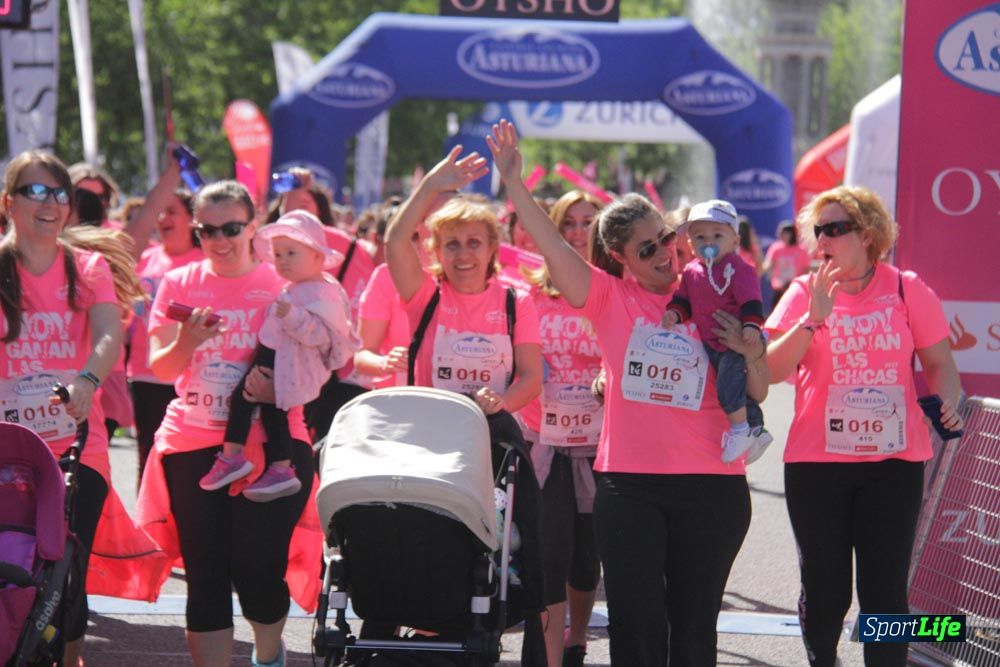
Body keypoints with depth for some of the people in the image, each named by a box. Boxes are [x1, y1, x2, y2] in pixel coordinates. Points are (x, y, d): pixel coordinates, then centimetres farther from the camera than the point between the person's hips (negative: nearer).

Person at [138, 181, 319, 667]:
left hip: (268, 444, -2)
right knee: (206, 577, 1)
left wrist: (278, 389, -19)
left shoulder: (283, 284, 3)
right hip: (193, 445, 2)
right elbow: (159, 367, 1)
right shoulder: (179, 284, 8)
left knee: (257, 569, -7)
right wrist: (186, 342, -20)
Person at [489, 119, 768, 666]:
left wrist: (750, 351, -14)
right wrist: (514, 182, -19)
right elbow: (552, 246, -9)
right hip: (629, 483, -1)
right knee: (634, 620, -4)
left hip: (709, 483, 1)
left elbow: (757, 395, 7)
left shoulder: (709, 303, 5)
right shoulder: (610, 298, 3)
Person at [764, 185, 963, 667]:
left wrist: (945, 403, -14)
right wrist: (814, 319, -18)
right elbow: (772, 370, -7)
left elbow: (939, 362, 6)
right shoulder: (804, 293, 2)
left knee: (885, 588, -3)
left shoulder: (907, 290, 1)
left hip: (894, 460, -1)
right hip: (816, 462, 1)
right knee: (824, 588, 9)